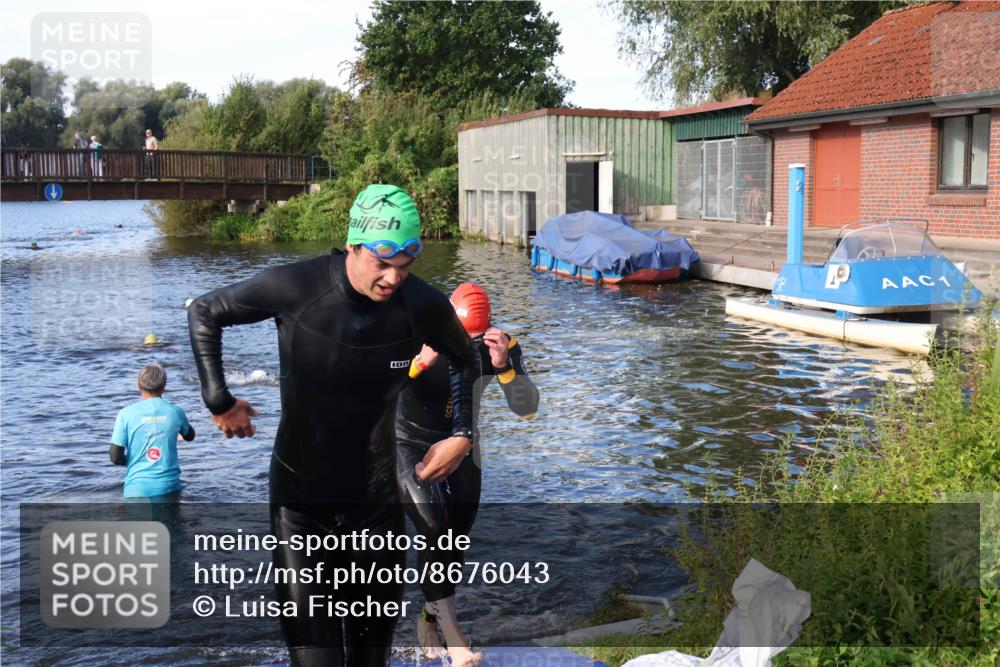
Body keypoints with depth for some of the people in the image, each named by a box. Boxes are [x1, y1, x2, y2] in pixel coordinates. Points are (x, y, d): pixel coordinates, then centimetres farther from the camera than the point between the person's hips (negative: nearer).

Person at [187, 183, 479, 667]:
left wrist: (462, 434, -1)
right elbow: (203, 312, -4)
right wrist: (218, 401, -5)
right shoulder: (295, 288, -20)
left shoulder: (423, 305, -14)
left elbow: (464, 361, 8)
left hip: (375, 497, 2)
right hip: (299, 495, -2)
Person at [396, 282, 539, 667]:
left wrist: (504, 366, -40)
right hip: (412, 445, -3)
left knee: (455, 543, 9)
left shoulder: (499, 344, -18)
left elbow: (527, 410, -23)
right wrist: (421, 363, -47)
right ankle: (453, 636, -13)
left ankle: (430, 619, 31)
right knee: (434, 533, -20)